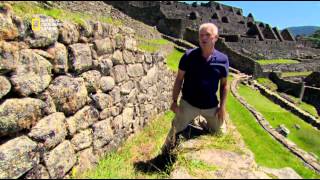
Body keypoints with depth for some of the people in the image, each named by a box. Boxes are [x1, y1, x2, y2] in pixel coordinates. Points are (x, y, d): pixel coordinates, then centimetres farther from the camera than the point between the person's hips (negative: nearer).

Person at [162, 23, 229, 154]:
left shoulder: (223, 59, -6)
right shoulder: (189, 56, -10)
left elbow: (224, 84, 3)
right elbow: (179, 79, -4)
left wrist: (222, 106, -1)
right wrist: (174, 101, -6)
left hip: (212, 106, 2)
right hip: (188, 104, -2)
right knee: (175, 130, 7)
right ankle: (165, 155, 35)